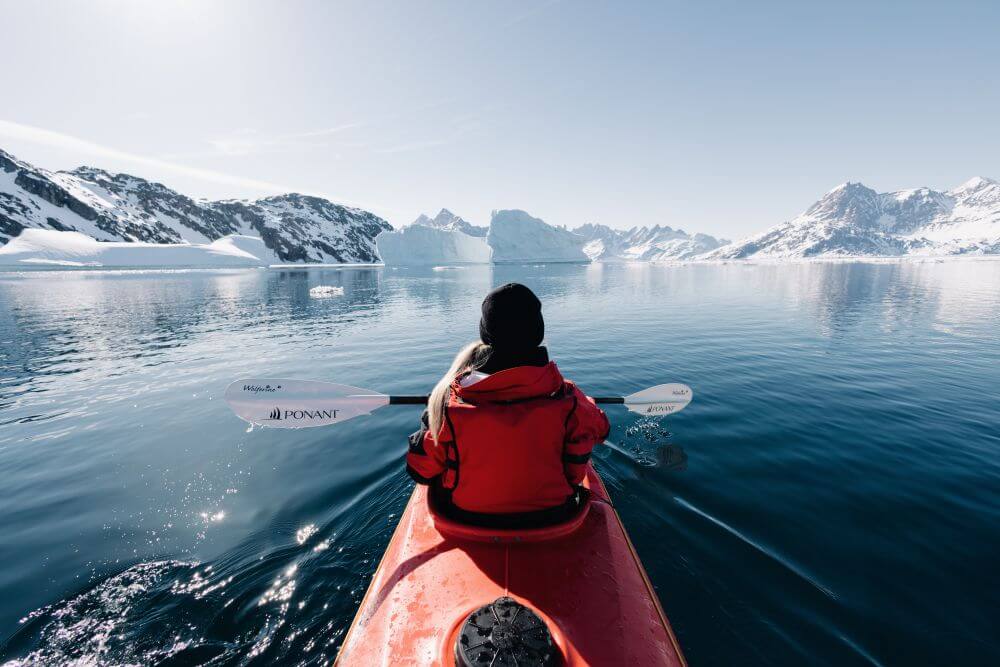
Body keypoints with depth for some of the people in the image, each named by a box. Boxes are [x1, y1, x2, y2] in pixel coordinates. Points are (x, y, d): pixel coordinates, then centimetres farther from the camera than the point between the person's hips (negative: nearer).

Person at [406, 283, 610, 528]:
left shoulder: (450, 399, -22)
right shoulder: (566, 399, -21)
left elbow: (421, 471, -10)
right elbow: (599, 428, 1)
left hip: (465, 519, 0)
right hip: (551, 519, 1)